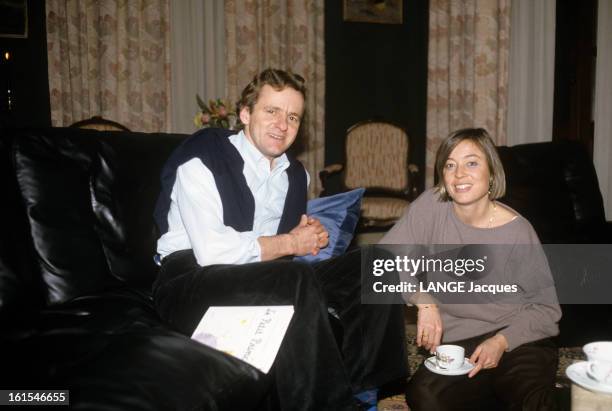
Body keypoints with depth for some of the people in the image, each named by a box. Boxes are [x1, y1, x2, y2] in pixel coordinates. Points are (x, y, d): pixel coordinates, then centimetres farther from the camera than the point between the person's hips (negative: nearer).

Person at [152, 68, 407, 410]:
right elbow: (213, 251, -23)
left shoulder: (296, 174, 12)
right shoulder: (202, 159, -11)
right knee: (298, 280, -35)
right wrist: (290, 243, -12)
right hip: (191, 281, -7)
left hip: (269, 279, 7)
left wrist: (311, 236, -1)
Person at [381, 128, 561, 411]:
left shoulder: (517, 232, -8)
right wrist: (424, 302, -20)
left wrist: (502, 341, -16)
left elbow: (546, 307, -1)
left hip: (517, 341, -2)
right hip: (455, 344, 3)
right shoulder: (431, 206, -4)